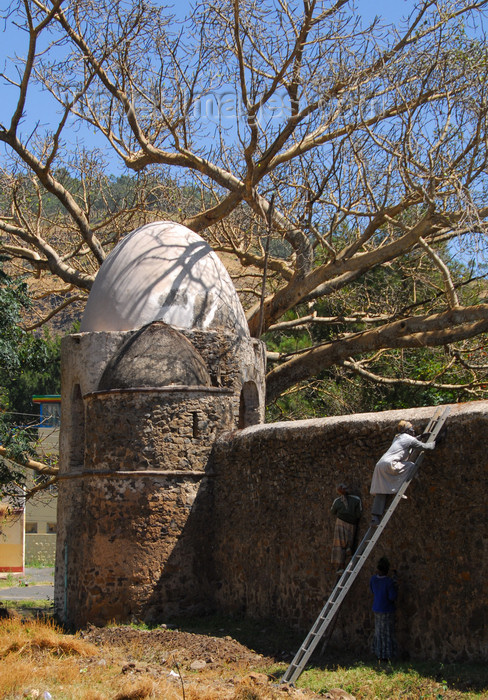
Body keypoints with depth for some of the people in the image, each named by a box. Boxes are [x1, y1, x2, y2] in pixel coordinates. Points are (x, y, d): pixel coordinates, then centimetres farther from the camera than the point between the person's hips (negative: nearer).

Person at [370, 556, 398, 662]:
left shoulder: (373, 579, -4)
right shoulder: (389, 581, -23)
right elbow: (392, 597, -20)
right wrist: (395, 586, -6)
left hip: (376, 609, 6)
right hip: (387, 610, -6)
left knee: (379, 632, 17)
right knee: (387, 633, 6)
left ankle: (378, 654, 23)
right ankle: (386, 656, 11)